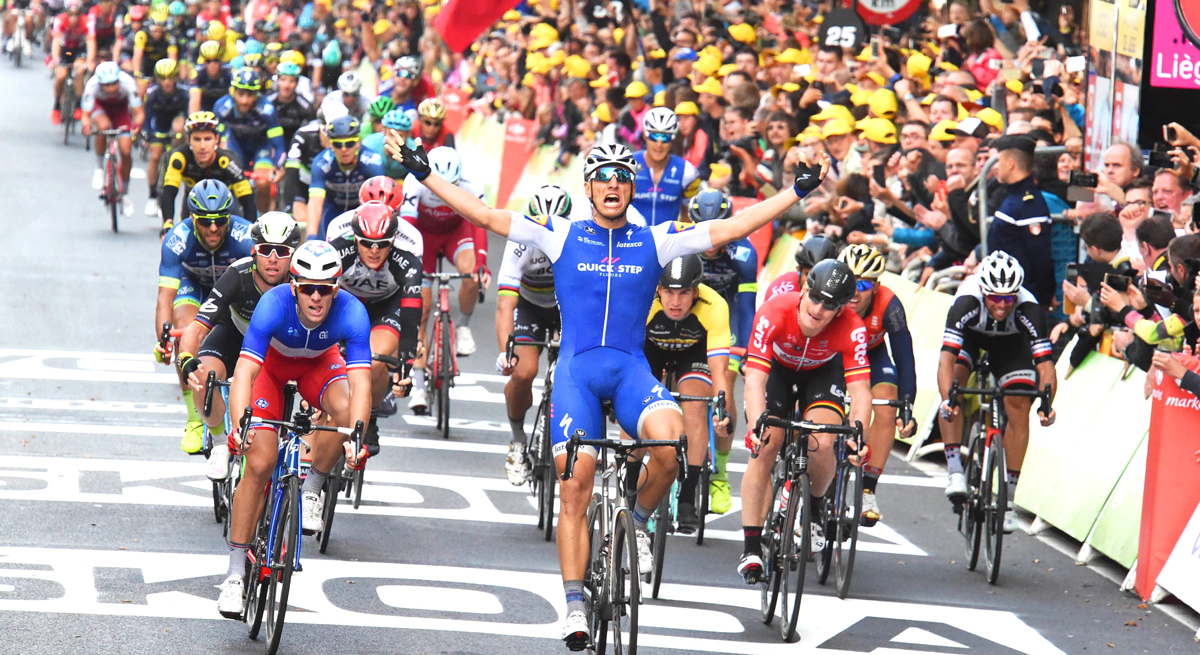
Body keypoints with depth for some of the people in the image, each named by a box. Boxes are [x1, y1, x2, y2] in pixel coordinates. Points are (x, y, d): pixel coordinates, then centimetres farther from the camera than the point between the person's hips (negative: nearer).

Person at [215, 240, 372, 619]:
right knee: (259, 464, -14)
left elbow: (361, 383, -41)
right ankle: (235, 573, -3)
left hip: (320, 362, 1)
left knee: (344, 410, -33)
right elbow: (244, 373, -42)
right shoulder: (274, 305, -36)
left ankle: (311, 490, -5)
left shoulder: (352, 313, -34)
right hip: (272, 362, -1)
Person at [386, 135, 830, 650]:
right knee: (576, 485, -9)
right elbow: (484, 215, 4)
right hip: (576, 370, 0)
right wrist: (424, 174, -1)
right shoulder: (561, 236, 7)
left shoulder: (655, 241, 9)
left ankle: (637, 522, -1)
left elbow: (731, 229, 6)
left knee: (671, 438, -30)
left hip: (630, 369, 0)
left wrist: (797, 192, 2)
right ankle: (575, 607, -3)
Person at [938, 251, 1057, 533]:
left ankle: (1007, 498, -1)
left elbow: (1044, 362, -39)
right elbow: (947, 356, -46)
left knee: (1019, 410, -12)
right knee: (953, 386, -27)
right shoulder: (967, 303, -40)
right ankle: (955, 472, -22)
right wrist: (946, 399, -61)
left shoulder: (1029, 309, -37)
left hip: (1011, 341, 1)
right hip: (970, 336, 0)